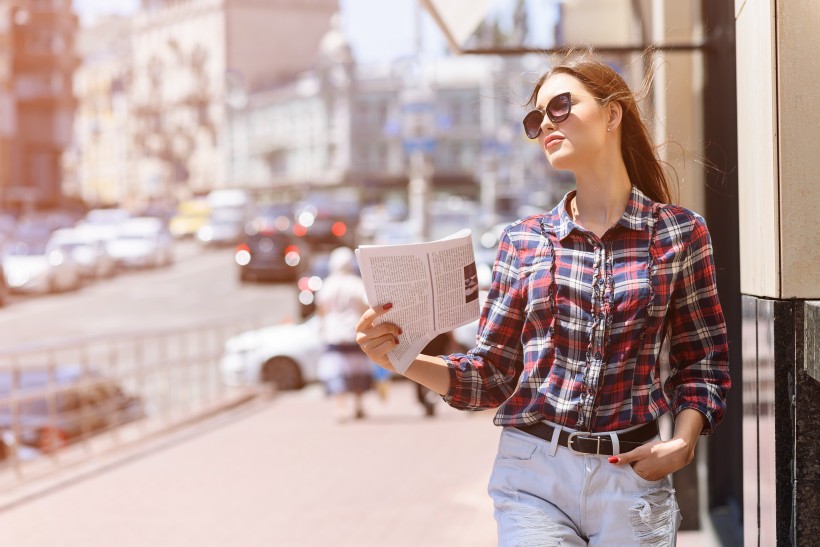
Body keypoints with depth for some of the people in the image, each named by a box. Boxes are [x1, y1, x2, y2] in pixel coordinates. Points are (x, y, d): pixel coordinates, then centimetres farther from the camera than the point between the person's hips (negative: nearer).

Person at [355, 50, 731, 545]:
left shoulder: (680, 232, 1)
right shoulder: (523, 242, 6)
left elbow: (704, 366, 6)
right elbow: (493, 375, 5)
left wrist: (683, 443, -10)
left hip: (633, 474, -1)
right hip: (535, 472, 1)